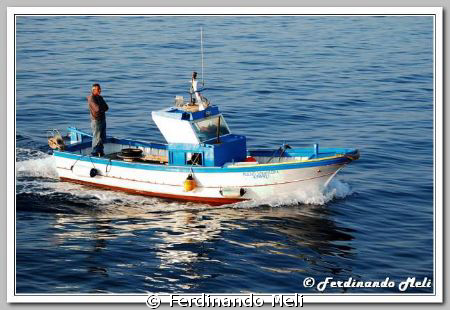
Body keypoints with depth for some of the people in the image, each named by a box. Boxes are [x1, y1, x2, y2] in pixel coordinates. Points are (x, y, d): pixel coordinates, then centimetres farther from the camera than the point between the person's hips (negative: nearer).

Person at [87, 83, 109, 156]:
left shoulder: (100, 97, 14)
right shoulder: (91, 98, -13)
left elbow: (106, 108, 7)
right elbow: (97, 108, -23)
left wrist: (101, 108, -12)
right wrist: (103, 107, -4)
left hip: (103, 120, 8)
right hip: (96, 121, -8)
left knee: (103, 138, 13)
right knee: (97, 138, -5)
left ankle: (100, 151, 24)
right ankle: (94, 153, 2)